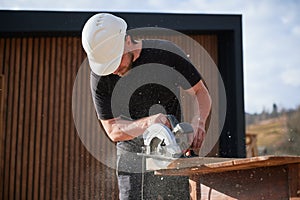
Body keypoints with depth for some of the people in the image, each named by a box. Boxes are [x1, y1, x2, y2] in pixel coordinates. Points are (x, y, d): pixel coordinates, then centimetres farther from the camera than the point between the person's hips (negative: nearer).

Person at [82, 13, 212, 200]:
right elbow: (113, 131, -11)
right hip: (131, 154, 1)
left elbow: (201, 93, -6)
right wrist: (147, 122, -30)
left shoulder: (166, 53, -15)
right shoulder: (100, 77, -11)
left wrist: (198, 121, -28)